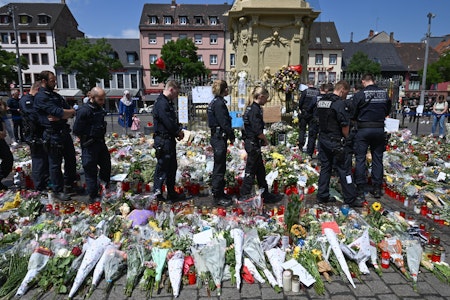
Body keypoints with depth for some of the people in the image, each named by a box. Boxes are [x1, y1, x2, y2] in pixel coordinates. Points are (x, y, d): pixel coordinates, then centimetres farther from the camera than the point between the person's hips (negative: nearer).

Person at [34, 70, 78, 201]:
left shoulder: (56, 95, 14)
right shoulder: (41, 97, -11)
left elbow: (71, 112, 4)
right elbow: (58, 112, -23)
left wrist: (59, 116, -15)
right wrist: (70, 111, -5)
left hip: (64, 131, 8)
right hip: (53, 134, -8)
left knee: (71, 159, 17)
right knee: (55, 163, 3)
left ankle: (69, 185, 34)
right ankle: (58, 191, 16)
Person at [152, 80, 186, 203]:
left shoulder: (168, 103, 16)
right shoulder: (161, 103, -18)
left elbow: (173, 120, 21)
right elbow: (168, 122, -23)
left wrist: (179, 130, 4)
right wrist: (179, 131, -7)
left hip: (169, 140, 11)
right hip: (163, 140, -11)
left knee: (172, 166, 16)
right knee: (162, 166, -3)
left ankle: (172, 193, 26)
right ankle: (158, 191, 8)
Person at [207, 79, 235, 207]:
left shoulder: (216, 102, 13)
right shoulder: (219, 103, -17)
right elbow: (224, 123, -20)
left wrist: (230, 134, 12)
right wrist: (232, 136, -7)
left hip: (217, 137, 10)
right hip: (219, 138, -10)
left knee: (219, 166, 18)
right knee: (219, 168, -2)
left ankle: (219, 193, 29)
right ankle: (218, 197, 8)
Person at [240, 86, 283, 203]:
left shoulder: (251, 108, 12)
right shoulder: (255, 110, -18)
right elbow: (258, 131, -23)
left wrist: (262, 140, 13)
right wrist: (265, 141, -6)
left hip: (251, 143, 10)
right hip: (253, 144, -10)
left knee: (260, 170, 16)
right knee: (250, 171, -1)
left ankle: (265, 195, 27)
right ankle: (244, 196, 10)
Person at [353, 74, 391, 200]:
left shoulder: (359, 95, -10)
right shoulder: (384, 93, 4)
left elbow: (353, 114, -5)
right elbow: (387, 111, 14)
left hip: (363, 129, -4)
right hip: (380, 129, 4)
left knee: (360, 158, 3)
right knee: (377, 158, 11)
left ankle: (360, 189, 5)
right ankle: (377, 188, 17)